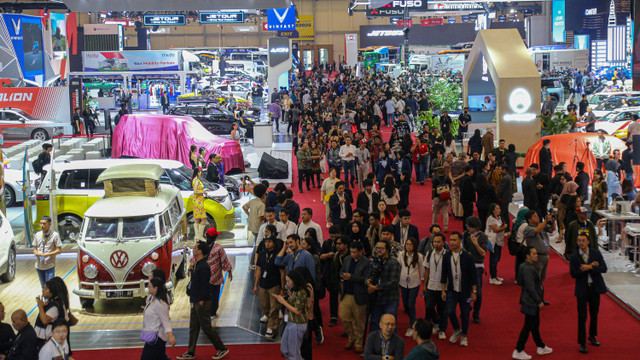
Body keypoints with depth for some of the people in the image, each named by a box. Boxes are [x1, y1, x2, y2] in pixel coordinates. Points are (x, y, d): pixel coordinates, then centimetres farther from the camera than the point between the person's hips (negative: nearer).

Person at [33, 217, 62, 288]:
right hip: (39, 265, 5)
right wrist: (36, 253, -12)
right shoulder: (37, 235, 7)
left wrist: (46, 255, -17)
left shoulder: (55, 235, -7)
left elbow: (59, 250, -9)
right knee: (43, 286, 15)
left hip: (49, 266, -5)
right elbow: (35, 249, 14)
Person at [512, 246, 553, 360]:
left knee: (535, 325, 20)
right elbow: (530, 288, -25)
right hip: (531, 302, -10)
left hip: (532, 302, 10)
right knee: (528, 327, -2)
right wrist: (539, 301, -19)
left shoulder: (529, 267, 9)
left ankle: (541, 347, 33)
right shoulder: (528, 269, -23)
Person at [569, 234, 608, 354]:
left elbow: (604, 268, -10)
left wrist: (589, 268, -23)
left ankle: (592, 336, 37)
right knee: (582, 317, -3)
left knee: (594, 313, 16)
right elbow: (573, 274, -13)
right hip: (582, 289, -2)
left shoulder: (596, 253, -2)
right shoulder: (574, 257, -5)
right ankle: (582, 343, 4)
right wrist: (591, 266, -18)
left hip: (595, 287, 2)